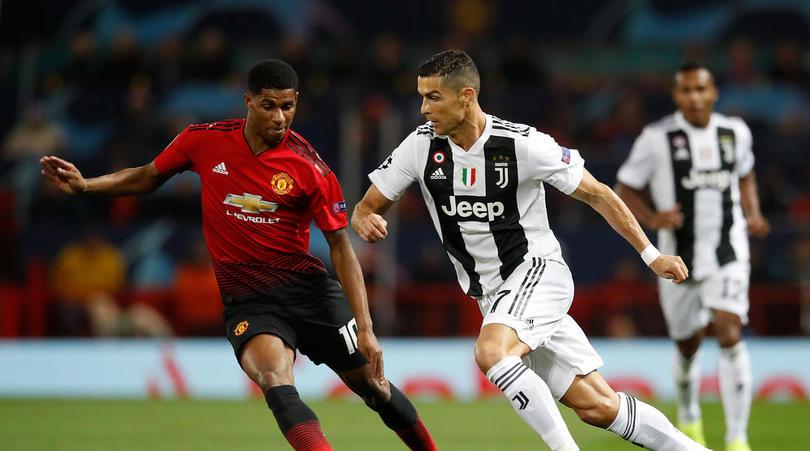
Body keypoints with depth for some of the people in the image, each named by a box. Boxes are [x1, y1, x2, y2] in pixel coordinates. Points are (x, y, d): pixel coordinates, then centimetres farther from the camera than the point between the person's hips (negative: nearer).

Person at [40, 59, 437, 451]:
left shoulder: (311, 168, -10)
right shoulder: (204, 141, -5)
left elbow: (340, 246, -6)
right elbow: (149, 177, 13)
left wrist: (365, 327, -13)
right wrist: (85, 184, 0)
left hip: (308, 287, 0)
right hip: (246, 298, 0)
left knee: (373, 386, 5)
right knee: (275, 378, -30)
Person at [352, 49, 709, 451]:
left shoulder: (521, 144, -16)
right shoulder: (421, 146, -4)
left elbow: (596, 194, -6)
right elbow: (366, 208, 2)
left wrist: (651, 255, -6)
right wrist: (366, 222, -23)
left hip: (537, 271, -4)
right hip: (493, 295, 5)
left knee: (490, 353, -33)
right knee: (597, 408, 2)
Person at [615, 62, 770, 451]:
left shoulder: (735, 132, 3)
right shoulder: (657, 138, -7)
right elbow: (625, 189, 0)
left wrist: (752, 215, 6)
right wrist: (652, 219, -18)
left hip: (727, 251, 0)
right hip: (679, 254, 0)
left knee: (730, 334, -18)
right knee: (688, 345, 14)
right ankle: (688, 417, 44)